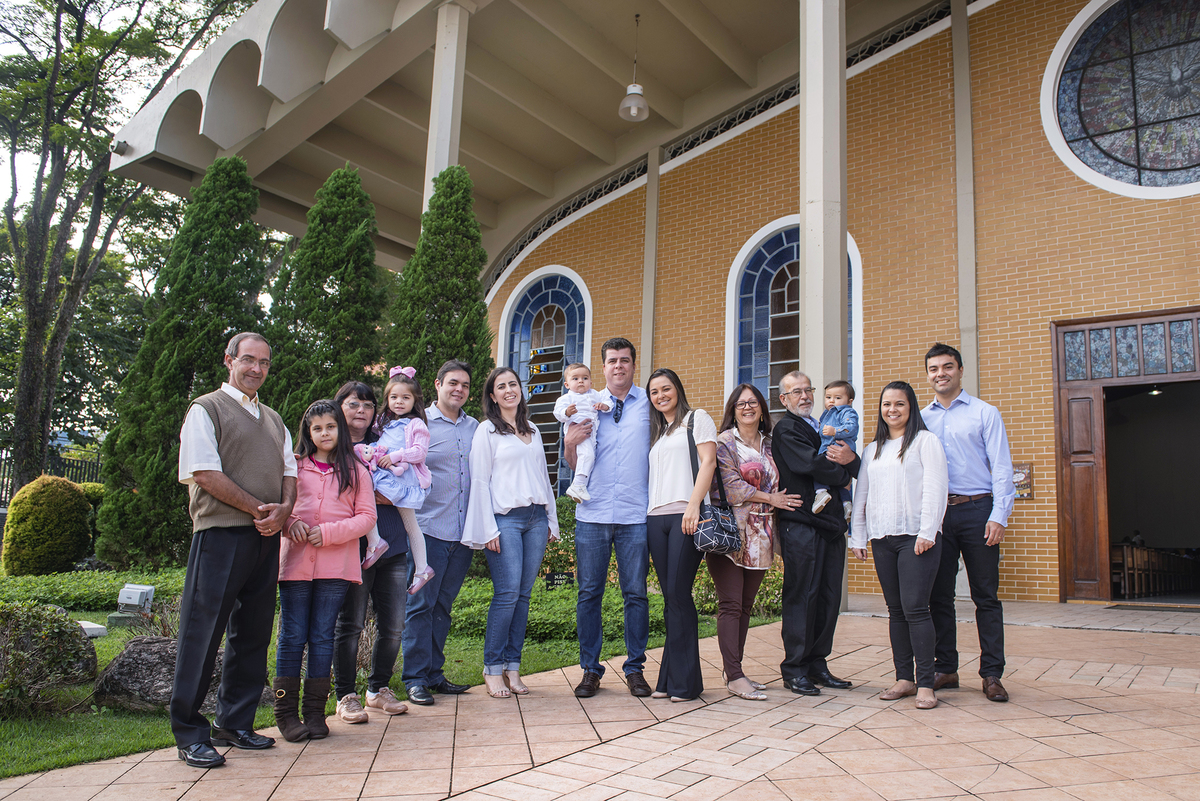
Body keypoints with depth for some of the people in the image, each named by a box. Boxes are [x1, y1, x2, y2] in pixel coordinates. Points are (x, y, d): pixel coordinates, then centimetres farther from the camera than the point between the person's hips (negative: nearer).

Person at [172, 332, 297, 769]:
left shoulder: (273, 419, 21)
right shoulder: (206, 410, 2)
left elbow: (289, 471, 16)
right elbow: (205, 473, -9)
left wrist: (283, 510, -5)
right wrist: (259, 508, -11)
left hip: (266, 537, 6)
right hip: (221, 533, -6)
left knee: (253, 634, 9)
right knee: (203, 632, -3)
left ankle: (235, 723, 20)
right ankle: (190, 733, 6)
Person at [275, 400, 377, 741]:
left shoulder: (355, 471, 7)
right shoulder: (293, 466, 9)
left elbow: (367, 517, 2)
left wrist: (328, 532, -11)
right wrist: (291, 522, -9)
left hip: (336, 565, 0)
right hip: (295, 562, 0)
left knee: (322, 637, 5)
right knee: (292, 636, 1)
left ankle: (315, 711, 14)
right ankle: (285, 712, 11)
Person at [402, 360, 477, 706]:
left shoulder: (474, 427, 13)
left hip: (463, 531, 5)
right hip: (430, 528, -5)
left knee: (443, 605, 12)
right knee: (421, 604, -1)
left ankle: (434, 674, 21)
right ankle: (415, 679, 9)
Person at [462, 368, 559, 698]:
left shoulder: (533, 431, 20)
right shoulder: (487, 431, 3)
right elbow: (479, 481, -3)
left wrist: (552, 520, 16)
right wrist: (488, 529, -10)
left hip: (536, 517, 5)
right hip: (505, 518, -5)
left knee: (524, 593, 4)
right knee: (507, 593, -10)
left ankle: (512, 666, 11)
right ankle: (492, 668, 2)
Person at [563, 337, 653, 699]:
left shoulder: (650, 404, 8)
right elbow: (574, 464, 12)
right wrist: (570, 444, -7)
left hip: (636, 516, -1)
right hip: (593, 515, 1)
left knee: (636, 593, 3)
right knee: (589, 593, 4)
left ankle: (635, 669, 16)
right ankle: (590, 669, 15)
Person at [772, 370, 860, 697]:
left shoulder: (822, 428, 23)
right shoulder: (785, 429, -2)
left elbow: (850, 470, 14)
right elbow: (814, 465, -17)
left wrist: (850, 460, -10)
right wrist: (843, 473, 2)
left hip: (831, 523, 8)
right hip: (801, 524, -8)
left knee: (829, 596, 8)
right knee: (801, 595, -5)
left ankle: (817, 663, 17)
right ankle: (794, 669, 3)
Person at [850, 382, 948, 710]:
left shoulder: (925, 441, 2)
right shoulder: (872, 450, 19)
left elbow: (934, 489, -6)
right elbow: (861, 494, 19)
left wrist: (926, 532, -14)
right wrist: (858, 536, 13)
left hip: (916, 538, -5)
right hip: (882, 539, 5)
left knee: (915, 608, -9)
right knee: (896, 610, 7)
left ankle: (925, 683, -2)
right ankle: (904, 678, 14)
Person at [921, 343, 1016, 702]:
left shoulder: (985, 413, 5)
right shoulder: (921, 419, 13)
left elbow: (1001, 468, 0)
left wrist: (998, 515, -10)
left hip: (977, 510, -3)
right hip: (936, 513, 3)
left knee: (986, 597, 1)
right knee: (939, 596, 6)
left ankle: (991, 674, 9)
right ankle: (945, 669, 16)